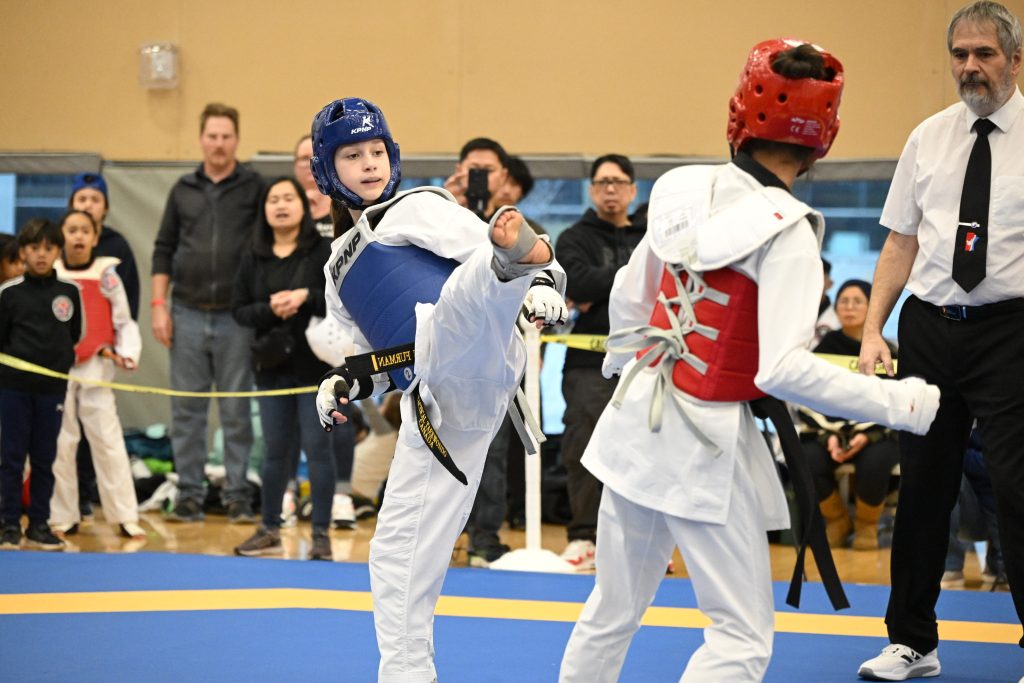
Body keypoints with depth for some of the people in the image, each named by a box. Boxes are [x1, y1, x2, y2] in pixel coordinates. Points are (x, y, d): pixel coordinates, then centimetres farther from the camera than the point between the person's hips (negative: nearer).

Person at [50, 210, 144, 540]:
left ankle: (126, 516, 1)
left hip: (96, 368, -1)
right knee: (60, 442, 6)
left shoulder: (107, 274, 0)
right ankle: (63, 517, 15)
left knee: (108, 439, -2)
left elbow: (124, 321, 4)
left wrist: (128, 354, -9)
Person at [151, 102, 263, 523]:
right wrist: (158, 304, 4)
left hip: (236, 317, -3)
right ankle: (189, 495, 11)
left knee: (236, 410, 2)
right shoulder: (183, 190, 9)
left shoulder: (255, 188, 0)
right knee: (186, 409, 5)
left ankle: (238, 496, 8)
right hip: (188, 314, 3)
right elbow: (164, 249, 11)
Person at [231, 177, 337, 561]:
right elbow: (240, 310, 5)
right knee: (276, 450, 10)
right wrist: (269, 309, -14)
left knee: (316, 446, -2)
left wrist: (306, 297, -20)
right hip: (272, 366, 3)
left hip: (315, 364, -3)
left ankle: (321, 534, 5)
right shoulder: (253, 257, 8)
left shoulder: (322, 251, -4)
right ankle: (269, 530, 20)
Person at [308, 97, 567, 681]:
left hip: (467, 362, -7)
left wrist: (541, 281, -25)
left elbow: (483, 245, -4)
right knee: (398, 553, 9)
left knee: (462, 301, -41)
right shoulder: (341, 267, 27)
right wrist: (349, 382, 9)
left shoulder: (419, 207, 9)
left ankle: (511, 266, -75)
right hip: (433, 409, 8)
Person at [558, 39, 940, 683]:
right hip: (707, 442, -7)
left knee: (613, 611, 20)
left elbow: (627, 302, 12)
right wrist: (899, 403, -16)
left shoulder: (687, 192, 0)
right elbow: (786, 370, -25)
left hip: (637, 419, 7)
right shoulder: (785, 231, -19)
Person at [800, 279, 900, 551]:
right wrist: (829, 437, -17)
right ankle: (837, 520, 1)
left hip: (877, 434, -1)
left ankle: (867, 525, -4)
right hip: (827, 432, 1)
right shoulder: (823, 347, 3)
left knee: (874, 463, -37)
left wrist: (867, 436, -20)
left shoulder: (886, 352, 1)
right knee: (807, 462, -32)